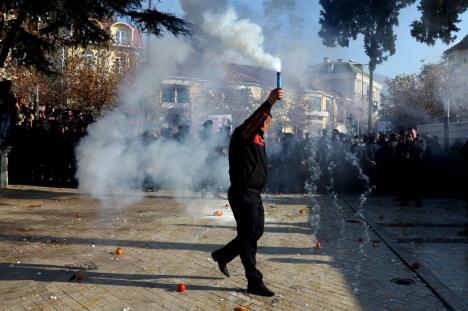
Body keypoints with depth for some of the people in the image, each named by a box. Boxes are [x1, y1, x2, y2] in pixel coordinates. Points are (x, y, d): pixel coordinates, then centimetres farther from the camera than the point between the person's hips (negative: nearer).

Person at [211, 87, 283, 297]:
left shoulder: (258, 139, 20)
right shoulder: (242, 135, -11)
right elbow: (251, 122, -34)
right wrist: (268, 103, -46)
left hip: (254, 193, 10)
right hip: (242, 193, -10)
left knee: (256, 231, 17)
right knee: (249, 236, -4)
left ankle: (222, 256, 34)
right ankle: (254, 282, 5)